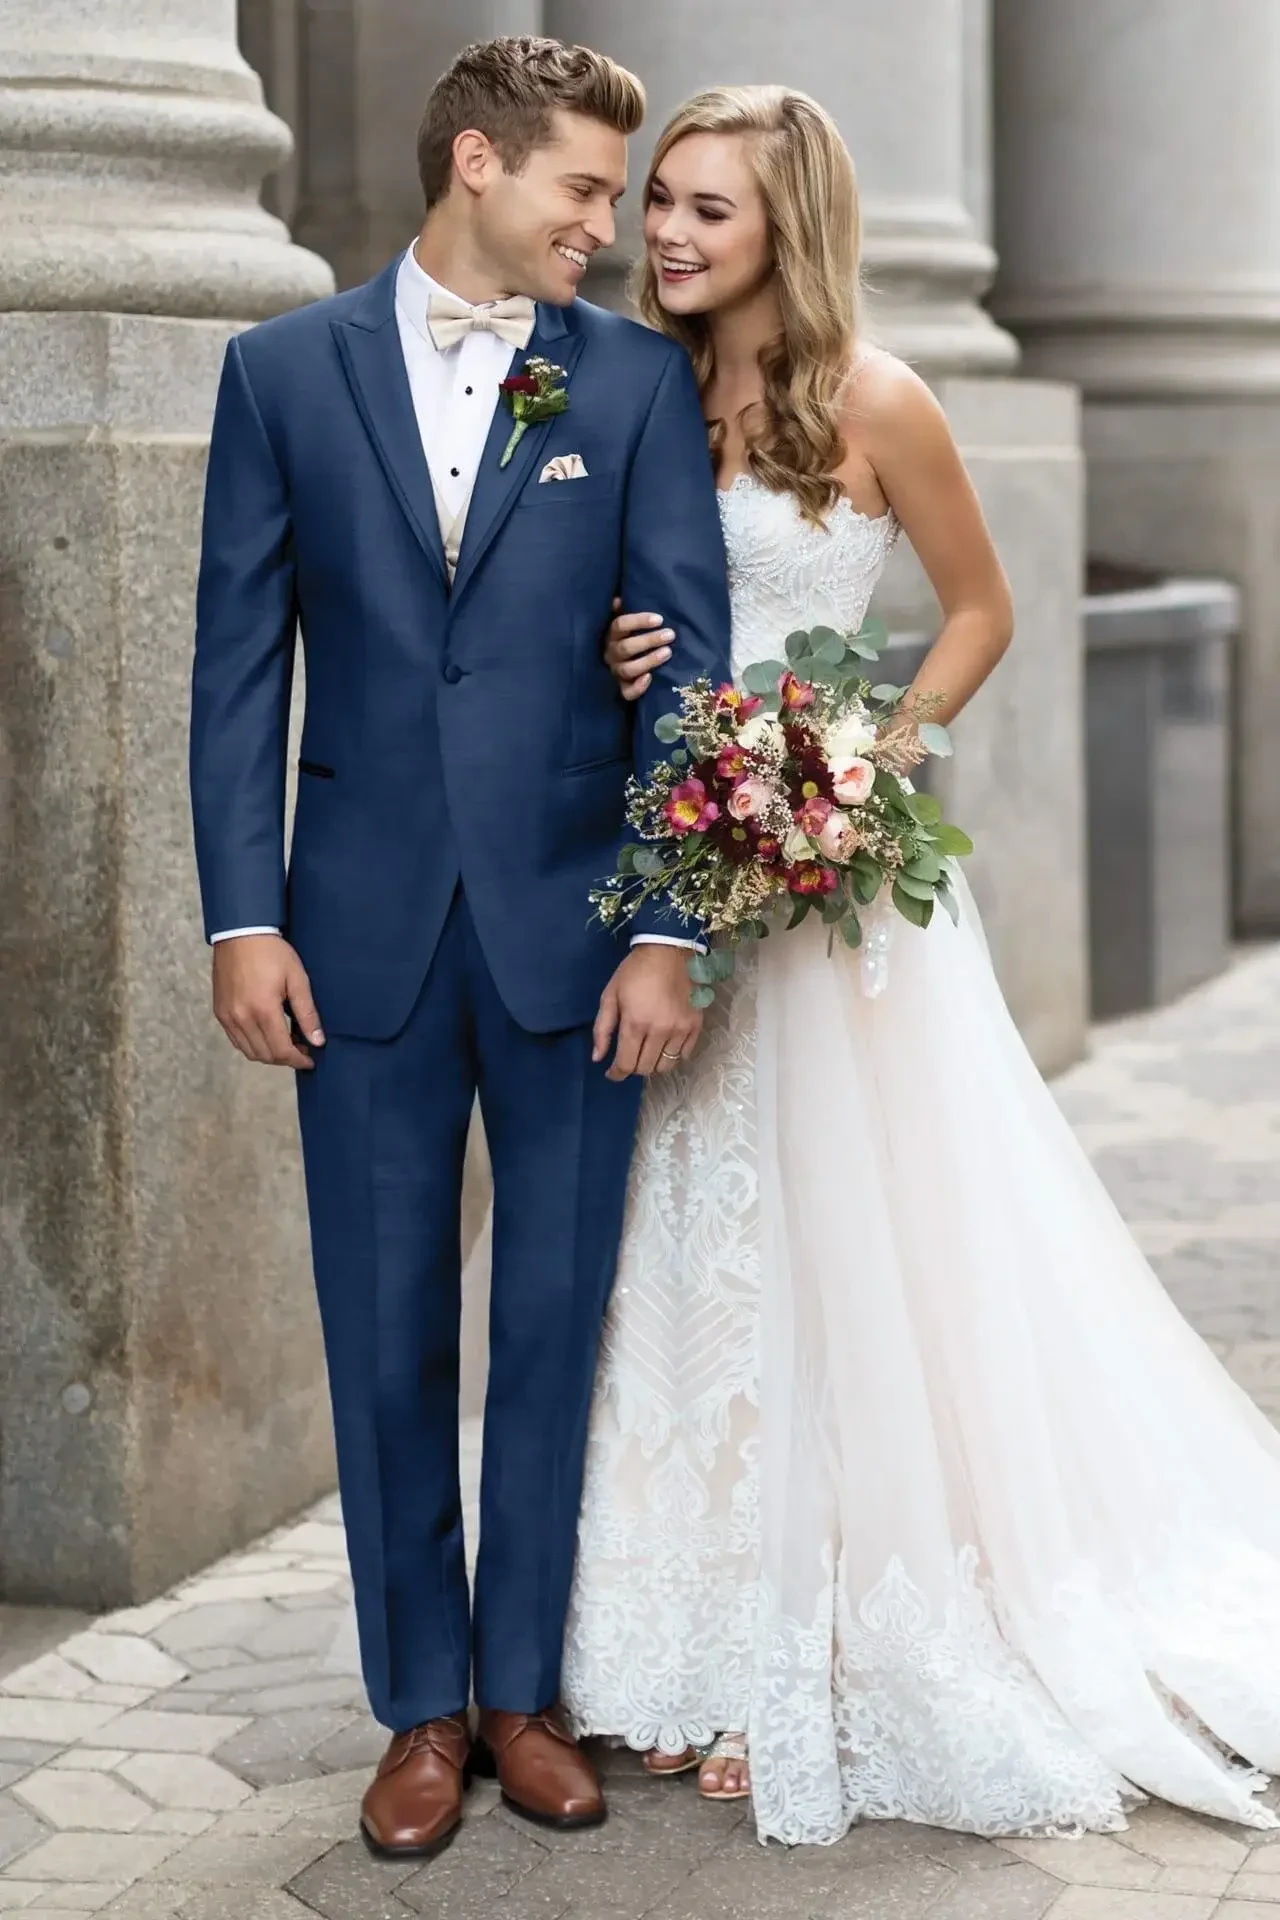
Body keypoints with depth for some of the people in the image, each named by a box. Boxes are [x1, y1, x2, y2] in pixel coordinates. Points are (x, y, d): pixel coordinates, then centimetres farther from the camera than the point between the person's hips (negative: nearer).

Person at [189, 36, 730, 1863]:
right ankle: (421, 1702, 21)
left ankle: (526, 1689, 23)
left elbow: (686, 659, -1)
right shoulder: (285, 370, 4)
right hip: (368, 931, 0)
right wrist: (244, 915, -5)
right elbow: (241, 658, 2)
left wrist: (667, 928, -9)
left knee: (556, 1321, 8)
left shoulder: (639, 379, 3)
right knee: (388, 1334, 7)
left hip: (572, 926, 0)